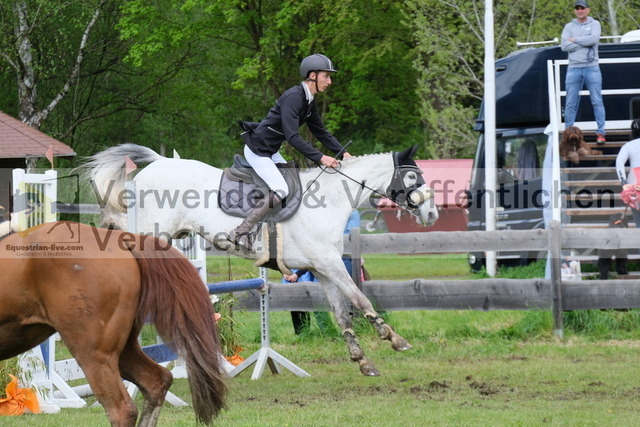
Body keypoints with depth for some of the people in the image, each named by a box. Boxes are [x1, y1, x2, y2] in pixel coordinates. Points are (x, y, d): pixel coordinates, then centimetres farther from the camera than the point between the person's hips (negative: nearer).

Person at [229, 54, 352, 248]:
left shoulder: (309, 101, 7)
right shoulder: (293, 97, -24)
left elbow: (321, 131, 16)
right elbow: (292, 137, -31)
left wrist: (342, 153, 4)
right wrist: (320, 158, -33)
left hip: (270, 152, 10)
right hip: (257, 150, -10)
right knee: (280, 190, -20)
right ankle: (240, 233, -18)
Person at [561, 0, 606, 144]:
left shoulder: (594, 24, 5)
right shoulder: (569, 27, 10)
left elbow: (594, 39, -15)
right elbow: (564, 46, -4)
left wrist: (575, 40, -8)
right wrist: (584, 43, -9)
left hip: (591, 68, -2)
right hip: (574, 68, 2)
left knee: (597, 101, -4)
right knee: (570, 104, 1)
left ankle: (600, 133, -3)